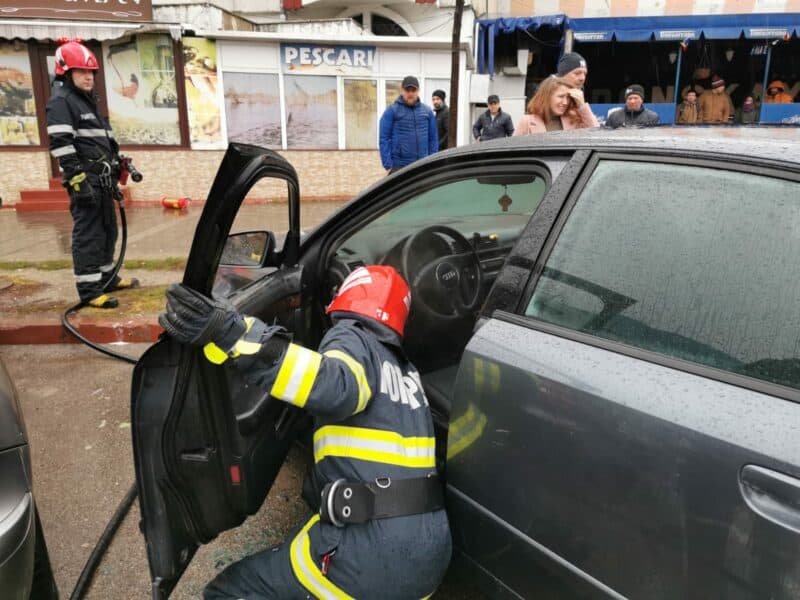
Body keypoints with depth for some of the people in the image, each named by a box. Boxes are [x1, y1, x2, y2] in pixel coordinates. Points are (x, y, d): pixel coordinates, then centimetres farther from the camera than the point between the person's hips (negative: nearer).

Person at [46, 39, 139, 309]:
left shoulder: (89, 101, 21)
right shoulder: (60, 102, -8)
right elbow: (61, 146, -17)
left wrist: (116, 171, 23)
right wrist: (78, 180, -23)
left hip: (103, 181, 9)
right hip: (85, 182, -9)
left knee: (107, 232, 15)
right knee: (88, 236, -9)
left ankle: (106, 278, 28)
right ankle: (89, 290, -6)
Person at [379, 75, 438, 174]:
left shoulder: (427, 111, 10)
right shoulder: (392, 111, -2)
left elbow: (433, 138, 12)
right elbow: (384, 139, -6)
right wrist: (388, 165, -13)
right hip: (399, 166, -4)